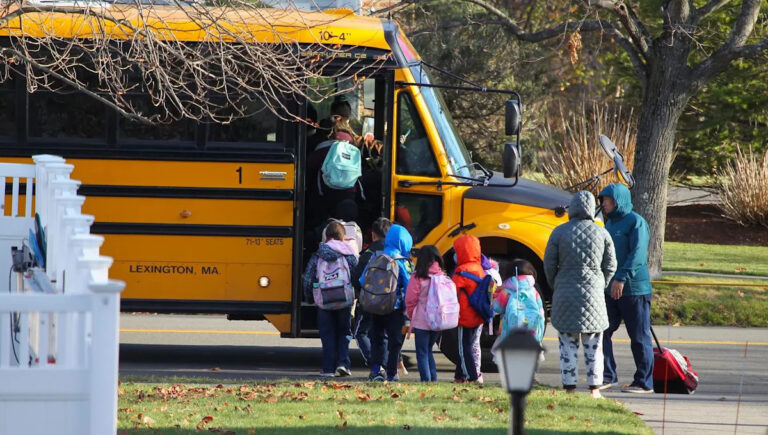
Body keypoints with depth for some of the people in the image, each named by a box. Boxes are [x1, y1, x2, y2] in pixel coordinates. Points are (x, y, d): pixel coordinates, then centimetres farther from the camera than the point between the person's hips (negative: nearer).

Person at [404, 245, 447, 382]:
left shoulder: (418, 276, -11)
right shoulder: (442, 275, 0)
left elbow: (410, 299, -7)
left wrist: (411, 314, 9)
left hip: (421, 321, -4)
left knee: (422, 352, 3)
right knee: (428, 350, 19)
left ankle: (426, 379, -5)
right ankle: (433, 379, 14)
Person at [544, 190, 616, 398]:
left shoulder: (560, 232, -6)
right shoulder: (601, 233, -2)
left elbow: (549, 266, -2)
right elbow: (610, 266, 4)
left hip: (566, 294, -1)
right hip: (593, 295, 1)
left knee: (568, 344, 5)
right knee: (593, 345, 9)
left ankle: (570, 388, 4)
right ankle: (594, 389, 9)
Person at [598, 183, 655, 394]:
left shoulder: (636, 222, -9)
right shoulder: (610, 224, 18)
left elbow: (638, 254, -19)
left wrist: (622, 278, -26)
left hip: (633, 289, -8)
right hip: (610, 289, 8)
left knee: (639, 337, -1)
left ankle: (644, 382, 4)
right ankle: (608, 375, 11)